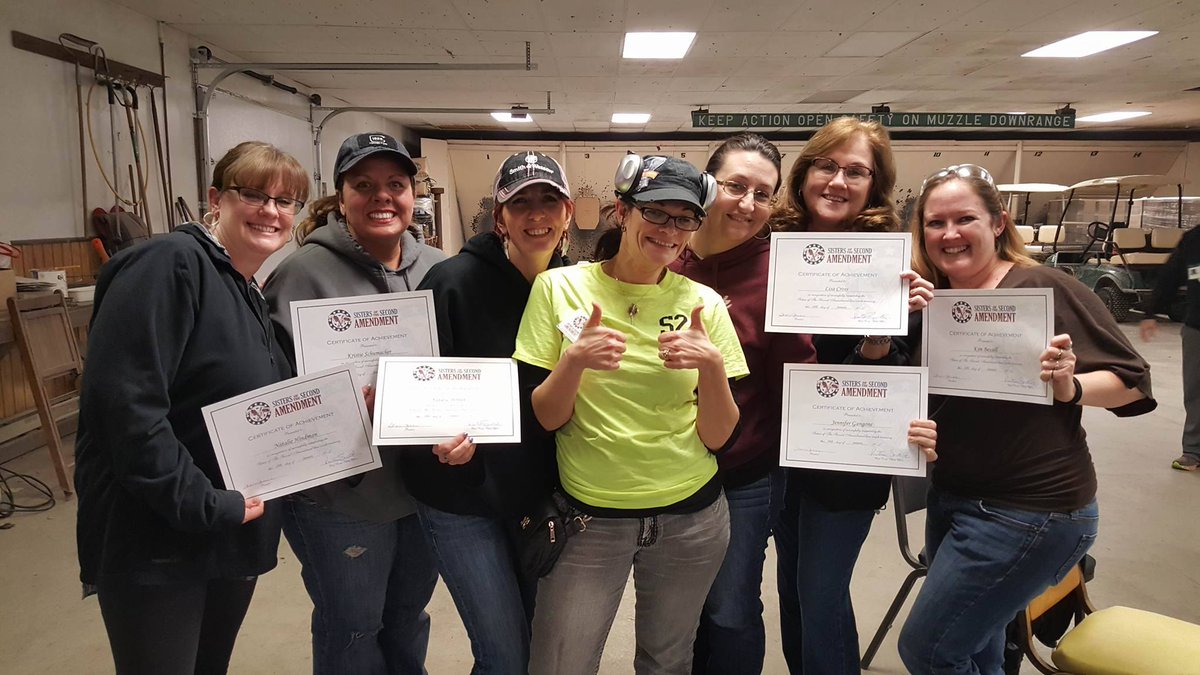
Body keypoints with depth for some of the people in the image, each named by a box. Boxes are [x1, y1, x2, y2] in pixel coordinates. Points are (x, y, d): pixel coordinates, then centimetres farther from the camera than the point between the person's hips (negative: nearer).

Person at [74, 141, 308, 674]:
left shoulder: (248, 293, 11)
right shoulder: (170, 264, -17)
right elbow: (126, 406, -26)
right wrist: (204, 507, -22)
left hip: (233, 541, 9)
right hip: (156, 546, -8)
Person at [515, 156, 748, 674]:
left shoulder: (703, 303, -4)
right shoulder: (560, 287, -6)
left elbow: (716, 437, -4)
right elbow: (546, 418, -5)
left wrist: (712, 366, -21)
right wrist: (575, 362, -24)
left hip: (690, 517, 2)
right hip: (588, 517, -1)